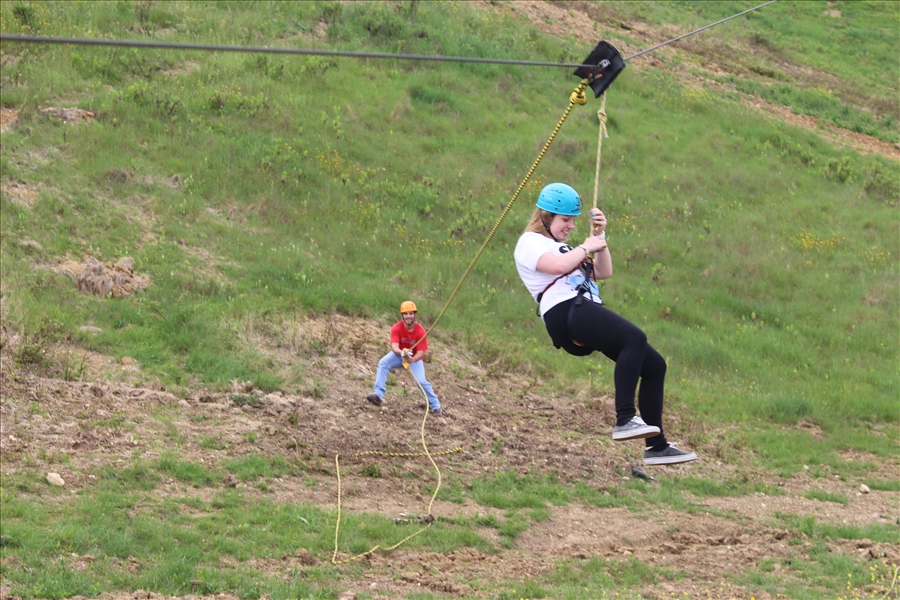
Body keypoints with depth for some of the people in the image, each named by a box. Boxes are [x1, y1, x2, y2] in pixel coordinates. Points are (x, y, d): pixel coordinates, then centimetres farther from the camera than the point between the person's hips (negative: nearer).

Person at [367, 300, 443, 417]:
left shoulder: (420, 331, -23)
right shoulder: (396, 328, -20)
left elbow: (421, 353, -25)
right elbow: (394, 346, -30)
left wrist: (412, 359, -48)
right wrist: (402, 353, -54)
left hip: (415, 358, -1)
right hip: (399, 354, 1)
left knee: (421, 380, -22)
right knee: (383, 363, -27)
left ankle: (435, 406, -3)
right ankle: (378, 394, -34)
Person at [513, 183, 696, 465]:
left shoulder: (560, 247, 35)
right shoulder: (530, 242, 6)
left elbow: (604, 272, 27)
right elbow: (558, 265, -16)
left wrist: (600, 236, 17)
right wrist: (586, 247, -1)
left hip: (589, 315, 10)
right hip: (567, 312, -10)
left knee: (654, 365, 2)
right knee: (635, 338, -33)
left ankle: (657, 446, 3)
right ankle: (625, 420, -43)